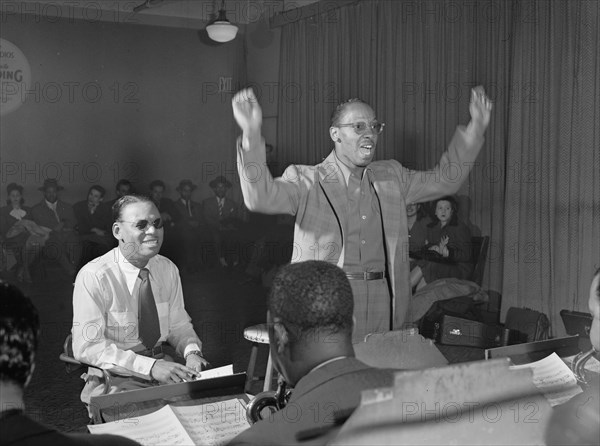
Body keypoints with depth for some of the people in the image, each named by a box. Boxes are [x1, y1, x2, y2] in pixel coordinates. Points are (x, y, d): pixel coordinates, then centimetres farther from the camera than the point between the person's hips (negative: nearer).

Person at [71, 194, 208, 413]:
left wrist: (192, 352, -11)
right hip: (113, 378, -6)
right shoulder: (93, 277, -14)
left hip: (162, 366, 6)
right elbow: (87, 347, -18)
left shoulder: (168, 269, 4)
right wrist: (150, 367, -27)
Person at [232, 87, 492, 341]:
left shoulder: (391, 177, 15)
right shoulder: (307, 181, -3)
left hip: (383, 305, 5)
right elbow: (261, 197, -19)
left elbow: (444, 180, 20)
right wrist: (251, 133, -34)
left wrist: (476, 128, 11)